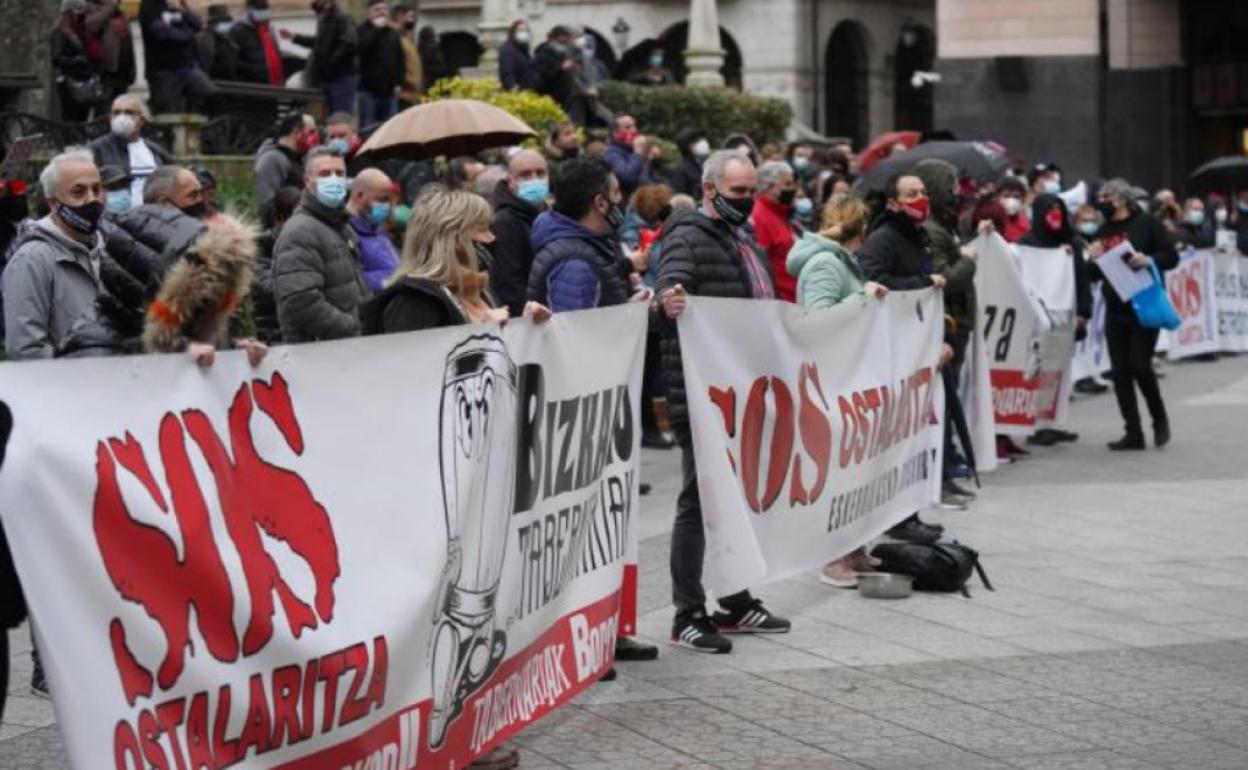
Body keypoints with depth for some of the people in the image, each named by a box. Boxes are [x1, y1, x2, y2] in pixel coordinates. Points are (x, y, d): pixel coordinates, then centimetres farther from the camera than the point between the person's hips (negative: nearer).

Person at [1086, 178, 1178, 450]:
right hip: (1115, 310, 6)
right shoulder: (1104, 231, 13)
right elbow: (1095, 275, 17)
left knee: (1139, 365, -11)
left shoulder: (1146, 223, -3)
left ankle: (1159, 419, 13)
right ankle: (1133, 432, 9)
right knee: (1120, 372, 2)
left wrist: (1148, 259, -22)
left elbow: (1171, 257, -5)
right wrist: (1093, 259, -4)